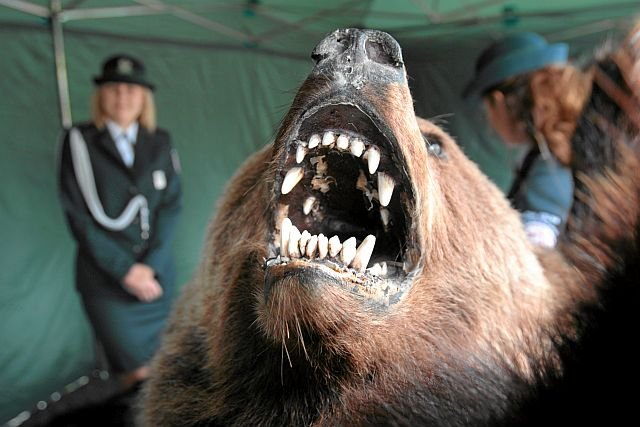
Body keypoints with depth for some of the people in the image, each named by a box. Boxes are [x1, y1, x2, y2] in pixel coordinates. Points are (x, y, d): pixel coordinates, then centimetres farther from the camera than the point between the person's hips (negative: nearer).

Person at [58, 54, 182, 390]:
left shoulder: (160, 143, 6)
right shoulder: (79, 141, -3)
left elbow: (172, 204, 0)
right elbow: (78, 215, -7)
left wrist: (151, 265, -11)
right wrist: (125, 270, -11)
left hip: (157, 274, 3)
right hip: (106, 279, -3)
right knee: (136, 372, 0)